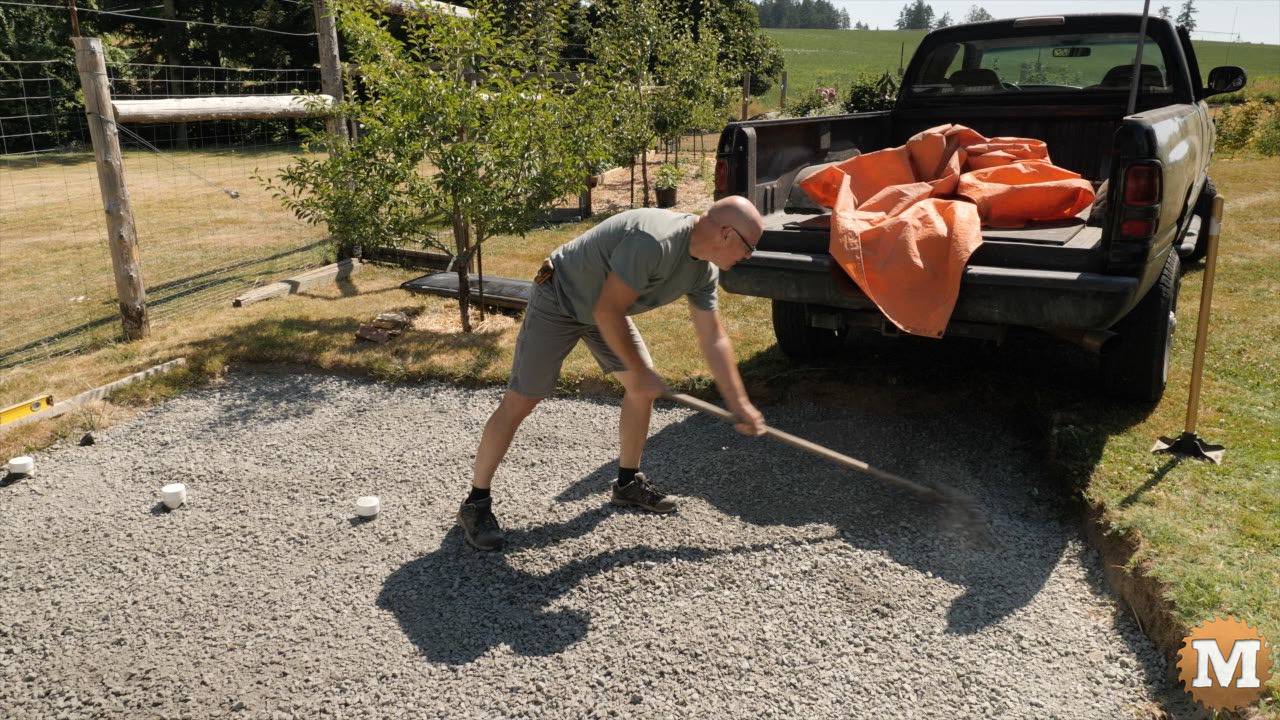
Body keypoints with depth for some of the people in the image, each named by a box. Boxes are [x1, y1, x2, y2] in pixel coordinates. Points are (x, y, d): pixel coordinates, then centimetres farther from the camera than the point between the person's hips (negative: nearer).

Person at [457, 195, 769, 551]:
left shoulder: (704, 270, -7)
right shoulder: (654, 242, -36)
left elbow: (713, 339, 0)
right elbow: (607, 311, -32)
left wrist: (740, 404, -1)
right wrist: (639, 371, -21)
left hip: (606, 307, 9)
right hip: (559, 301, -8)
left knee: (644, 386, 4)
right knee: (518, 404, -7)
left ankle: (628, 483, 21)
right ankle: (476, 503, 5)